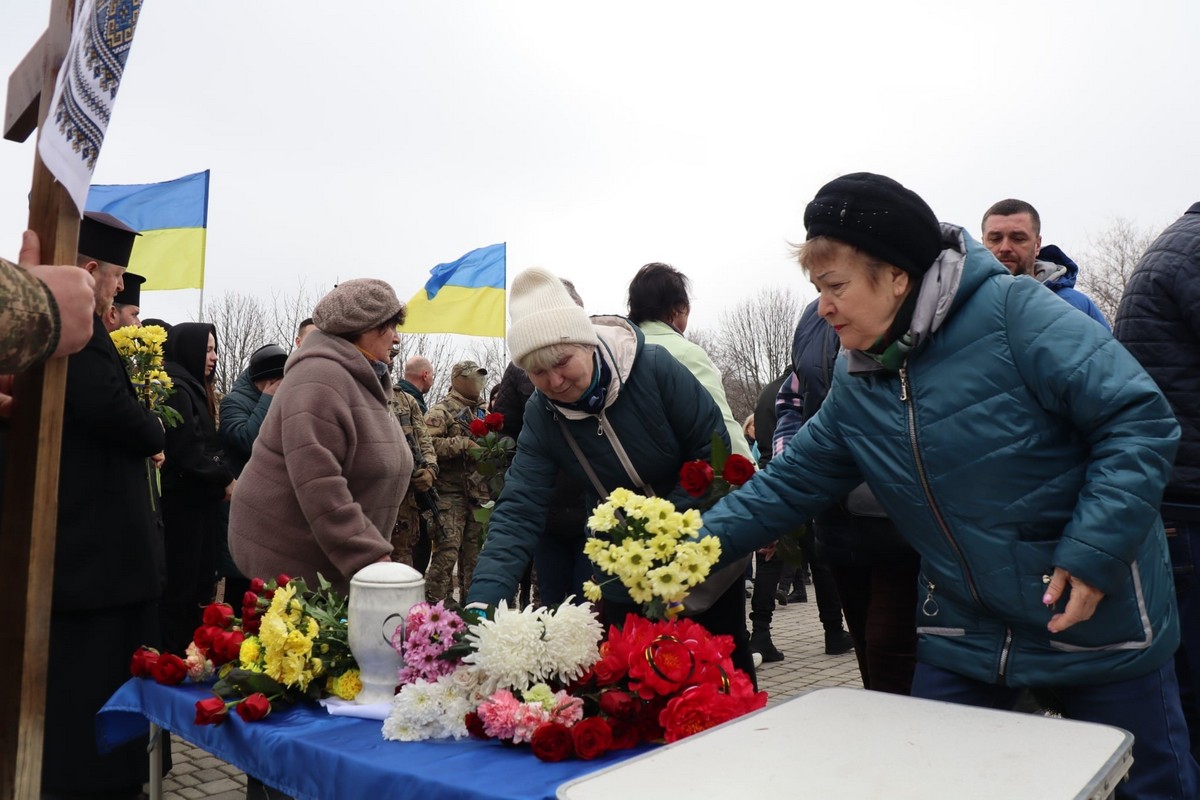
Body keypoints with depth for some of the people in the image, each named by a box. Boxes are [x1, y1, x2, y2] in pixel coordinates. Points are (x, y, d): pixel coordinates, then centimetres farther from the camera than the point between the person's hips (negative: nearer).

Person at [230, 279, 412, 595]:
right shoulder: (320, 377, -18)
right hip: (290, 558, -9)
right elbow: (319, 486, -27)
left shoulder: (364, 381, 13)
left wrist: (375, 551, 17)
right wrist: (370, 558, -28)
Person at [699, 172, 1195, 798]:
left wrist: (1092, 551, -23)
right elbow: (792, 481, 4)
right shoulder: (854, 385, 0)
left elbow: (1139, 418, -18)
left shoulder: (1012, 313, -18)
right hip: (964, 637, 5)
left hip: (1101, 621, -4)